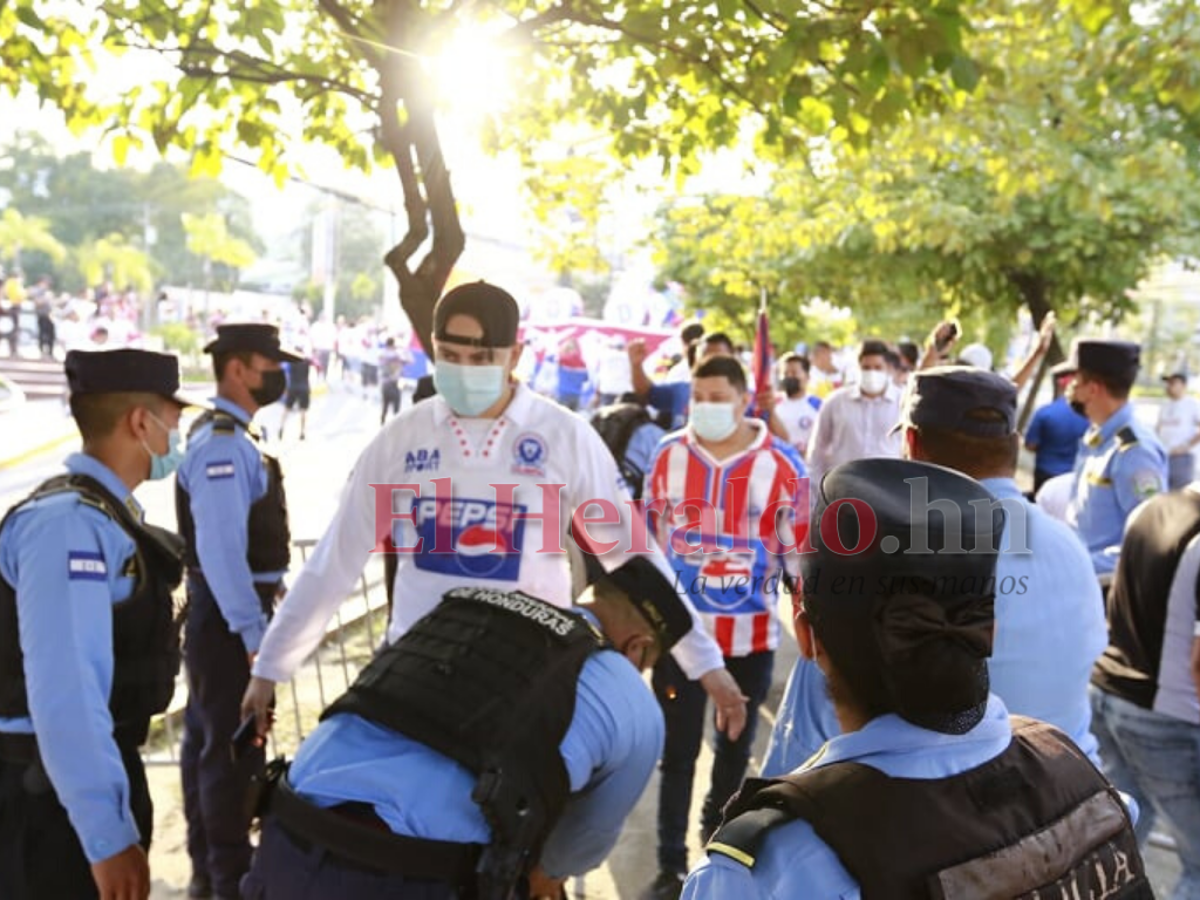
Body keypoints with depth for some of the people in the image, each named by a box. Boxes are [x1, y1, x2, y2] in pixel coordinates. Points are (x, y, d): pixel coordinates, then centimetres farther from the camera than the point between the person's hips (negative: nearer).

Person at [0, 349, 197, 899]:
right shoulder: (69, 523, -23)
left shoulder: (101, 514, 9)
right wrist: (109, 835, -31)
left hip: (93, 773, 10)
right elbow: (63, 691, -30)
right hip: (55, 792, -10)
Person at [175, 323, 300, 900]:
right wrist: (254, 632, -26)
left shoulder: (228, 436, 12)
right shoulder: (223, 445, -20)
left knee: (209, 737, 18)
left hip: (227, 608, 11)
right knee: (233, 745, -3)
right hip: (229, 613, -11)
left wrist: (264, 603, 18)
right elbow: (220, 549, -27)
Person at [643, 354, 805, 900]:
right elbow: (647, 537, 6)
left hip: (751, 633, 0)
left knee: (736, 746, 18)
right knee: (678, 749, 4)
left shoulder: (778, 465, -8)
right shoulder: (669, 456, -2)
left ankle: (720, 838, 42)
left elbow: (799, 547, -2)